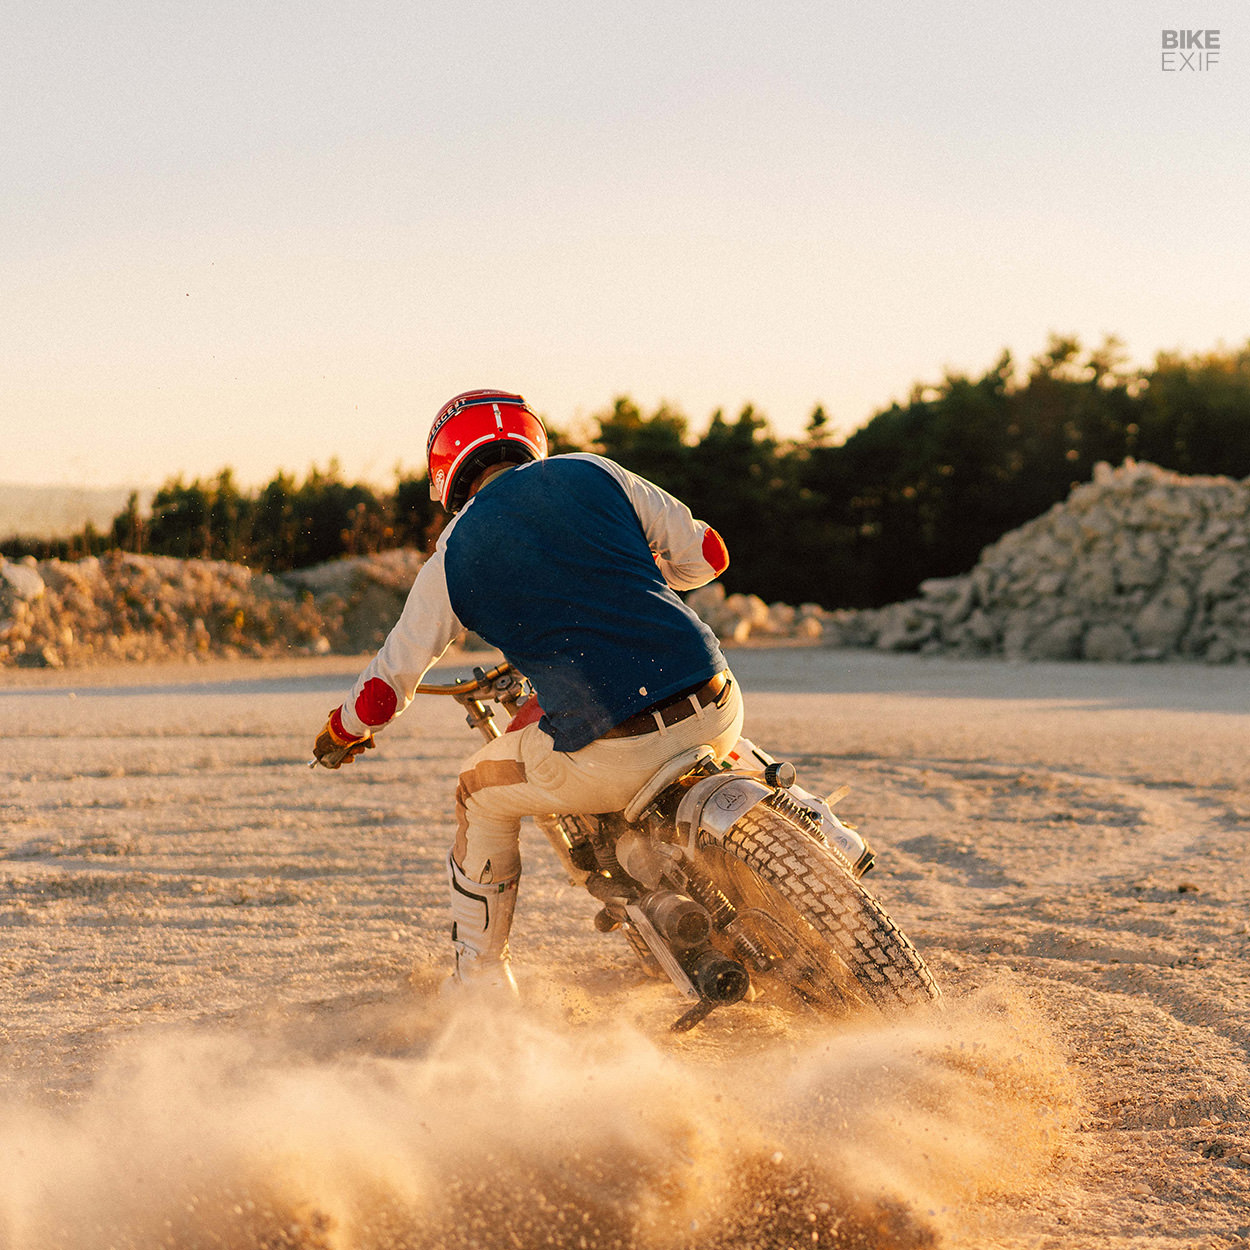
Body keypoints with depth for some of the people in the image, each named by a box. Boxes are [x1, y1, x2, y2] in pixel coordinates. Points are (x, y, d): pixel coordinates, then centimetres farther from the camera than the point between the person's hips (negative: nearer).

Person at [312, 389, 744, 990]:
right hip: (717, 713, 3)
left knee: (481, 795, 24)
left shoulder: (452, 558, 7)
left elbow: (384, 691, 11)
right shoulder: (592, 474, 12)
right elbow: (706, 554, 18)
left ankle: (479, 981, 30)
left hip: (613, 753, -3)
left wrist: (341, 731, 34)